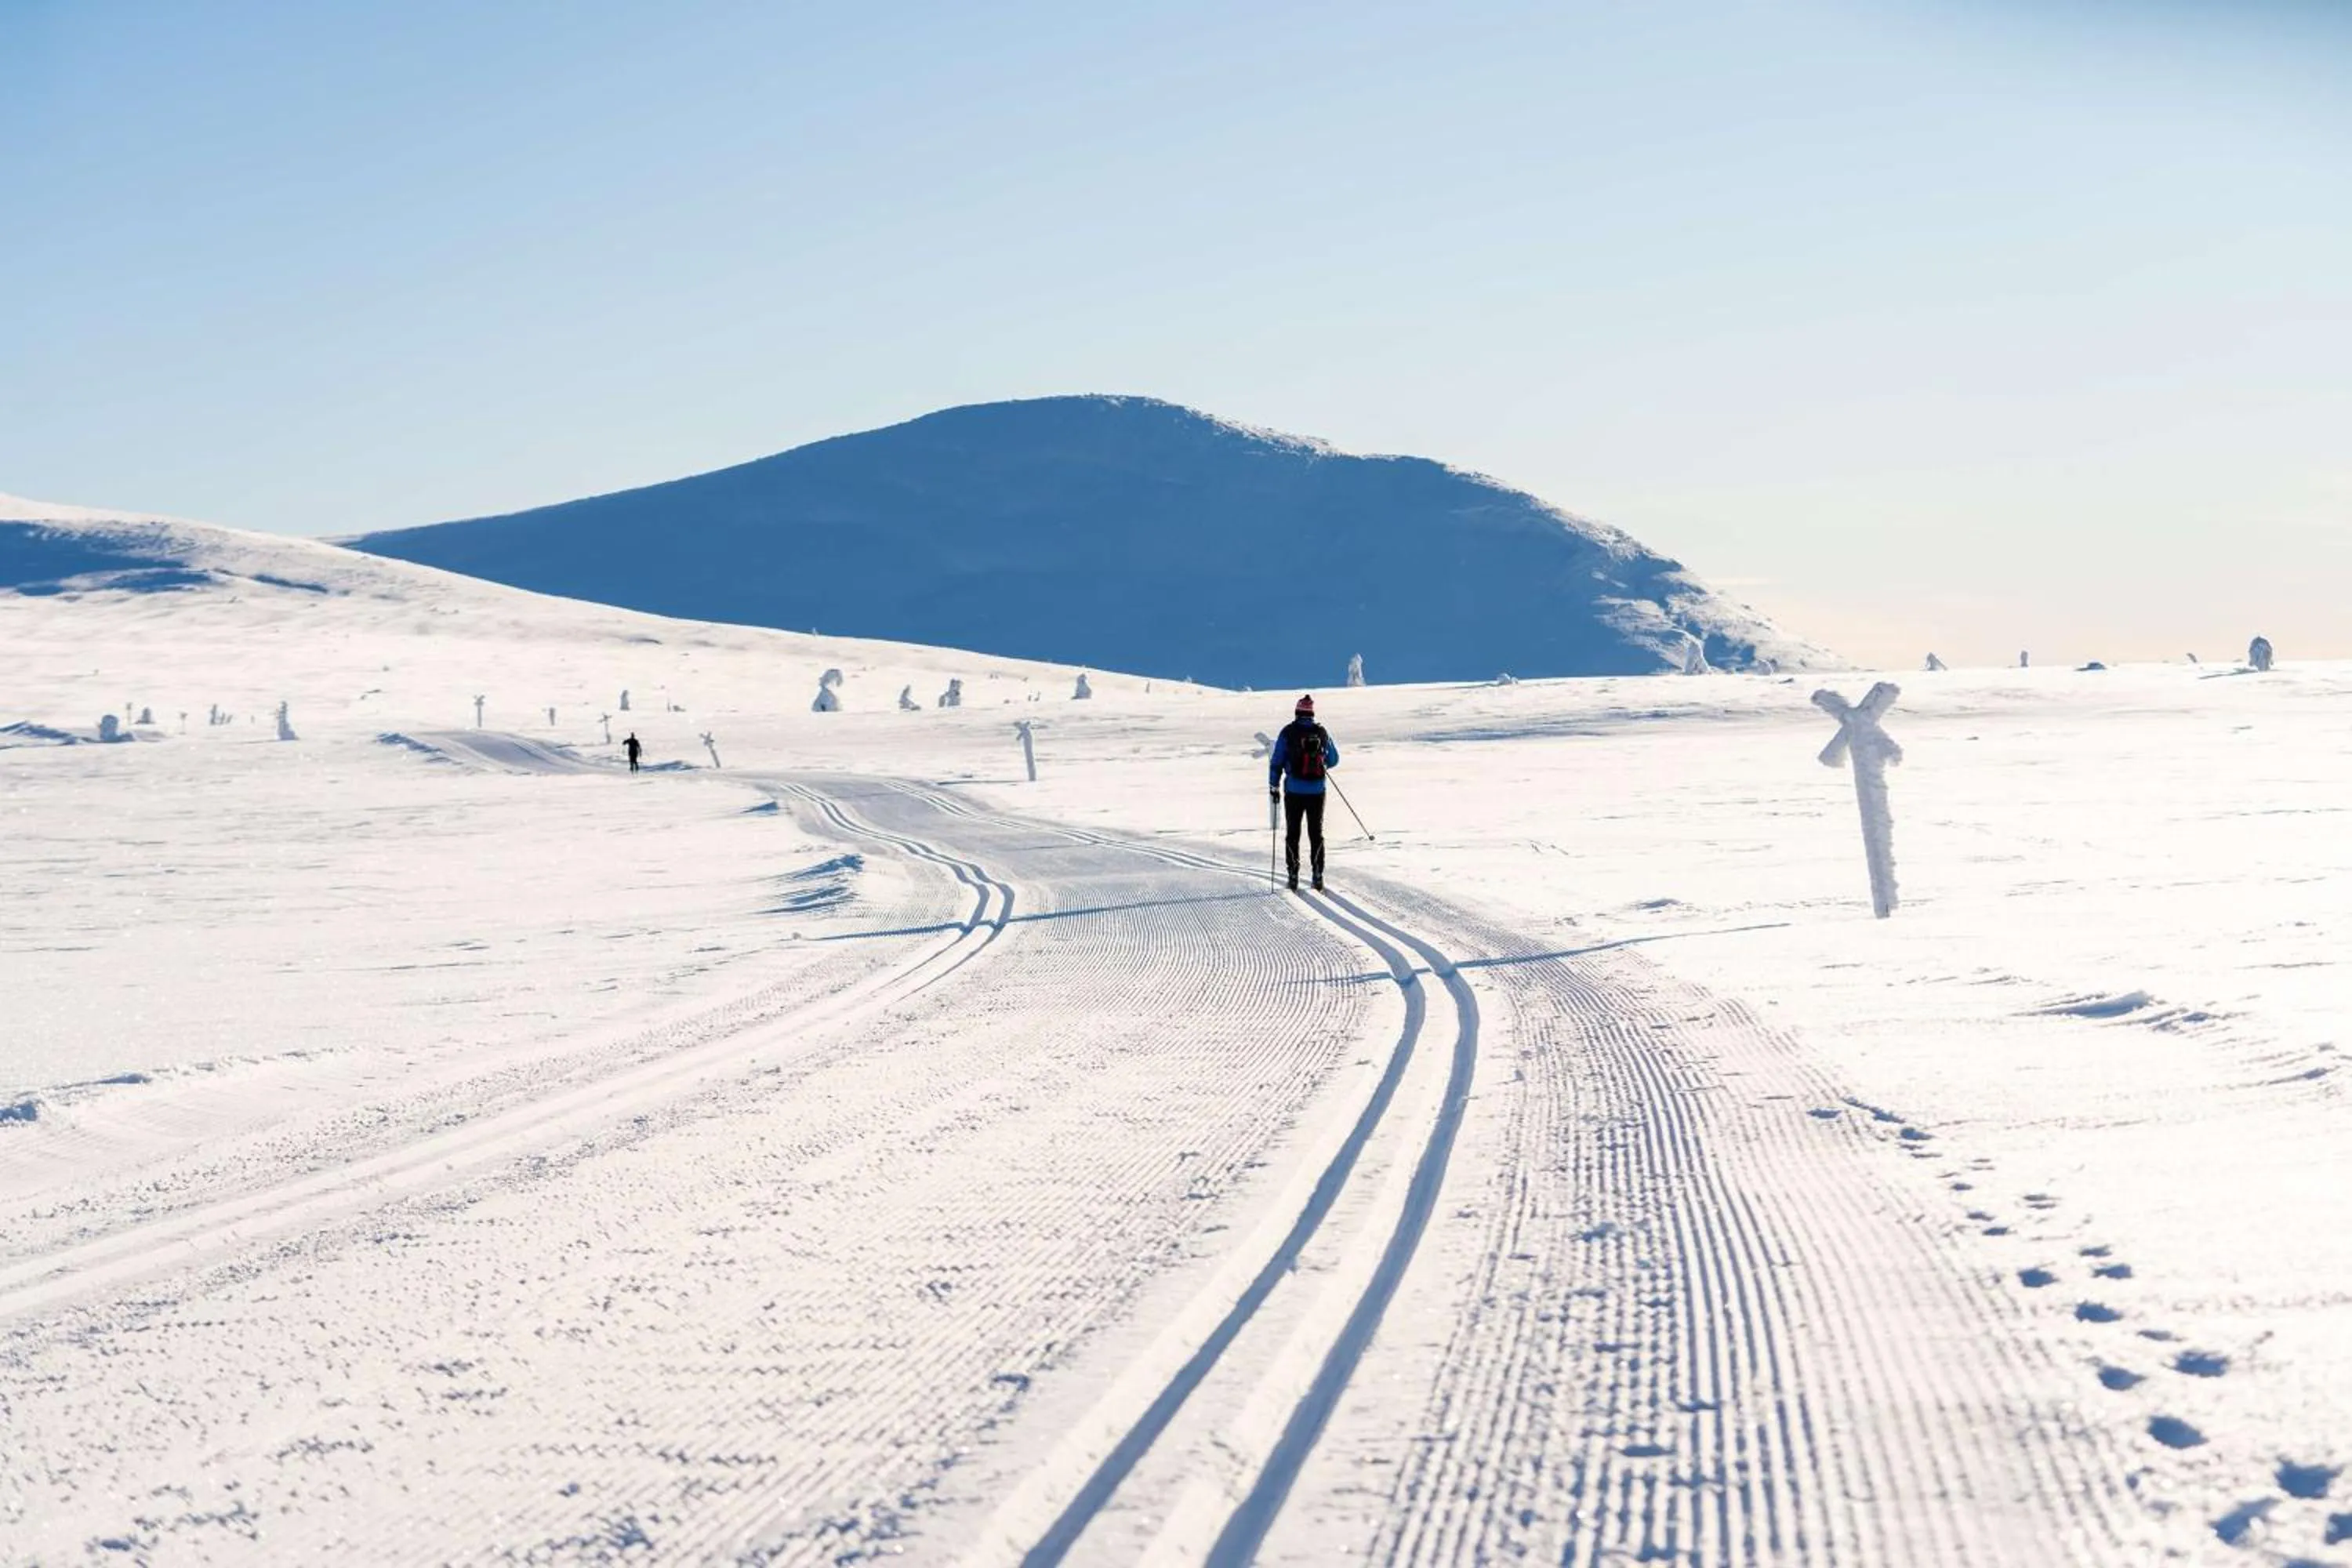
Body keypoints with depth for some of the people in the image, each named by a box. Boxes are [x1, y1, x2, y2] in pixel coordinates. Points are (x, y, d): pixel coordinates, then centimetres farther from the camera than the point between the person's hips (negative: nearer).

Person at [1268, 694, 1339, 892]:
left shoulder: (1288, 732, -7)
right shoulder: (1322, 733, 0)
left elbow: (1276, 761, -5)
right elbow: (1334, 760, 11)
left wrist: (1273, 786, 3)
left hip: (1294, 791, -2)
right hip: (1317, 791, 2)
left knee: (1293, 834, 8)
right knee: (1316, 834, 11)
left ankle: (1293, 876, 4)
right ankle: (1318, 876, 7)